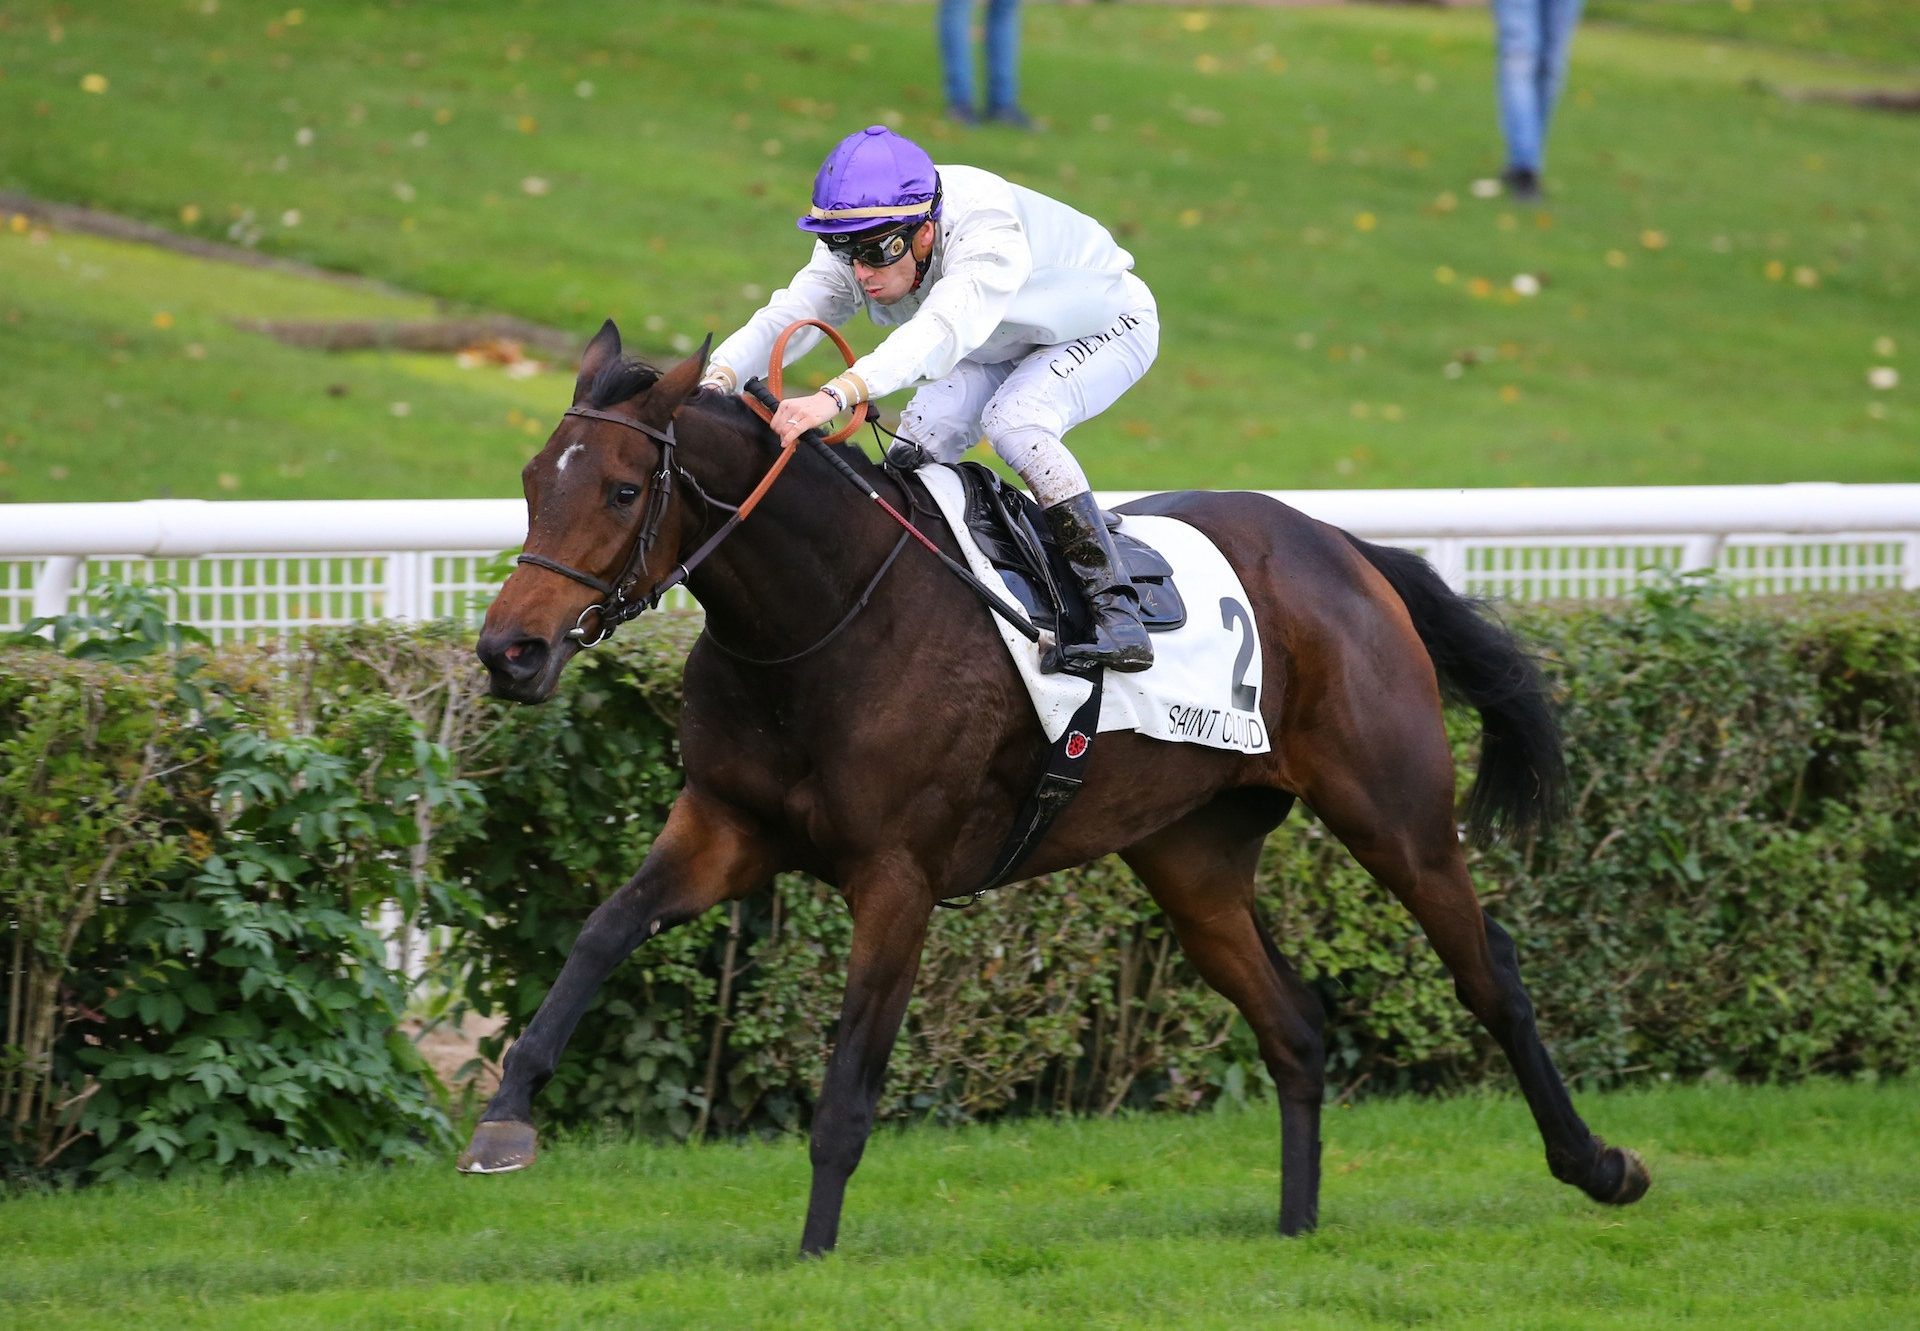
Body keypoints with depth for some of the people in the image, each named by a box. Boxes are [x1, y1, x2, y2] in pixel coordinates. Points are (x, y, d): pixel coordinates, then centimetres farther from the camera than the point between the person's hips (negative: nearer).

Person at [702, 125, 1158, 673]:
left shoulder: (987, 234, -43)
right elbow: (787, 316, -32)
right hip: (1004, 345, 7)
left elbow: (941, 332, -59)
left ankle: (1113, 604, -28)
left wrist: (835, 395, -73)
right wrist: (717, 378, -53)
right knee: (926, 431, -16)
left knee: (1014, 421, -31)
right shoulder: (860, 248, -21)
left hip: (1110, 325, -7)